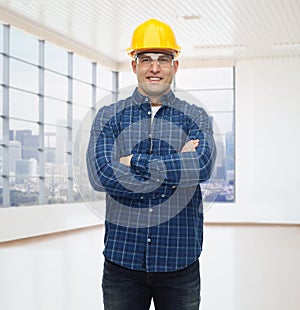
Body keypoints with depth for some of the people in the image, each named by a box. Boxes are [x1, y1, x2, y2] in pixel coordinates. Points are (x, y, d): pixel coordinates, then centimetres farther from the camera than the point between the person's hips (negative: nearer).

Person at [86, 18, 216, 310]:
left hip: (180, 258, 0)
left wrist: (133, 162, -14)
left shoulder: (195, 117, 5)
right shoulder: (109, 116, 4)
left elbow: (201, 167, -15)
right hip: (122, 257, 0)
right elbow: (101, 175, -12)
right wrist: (175, 167, -12)